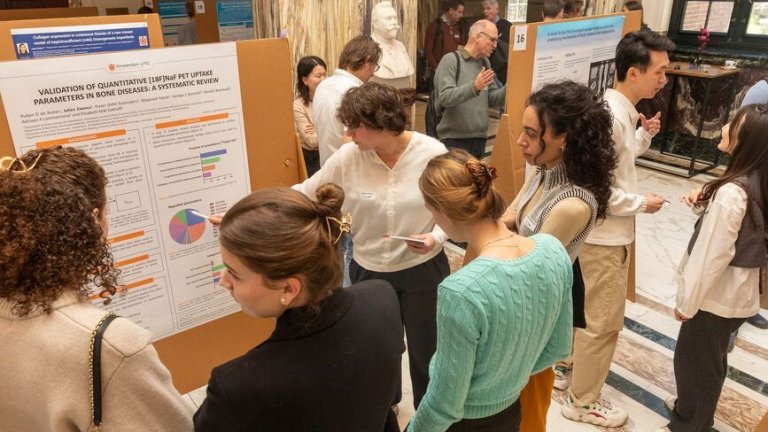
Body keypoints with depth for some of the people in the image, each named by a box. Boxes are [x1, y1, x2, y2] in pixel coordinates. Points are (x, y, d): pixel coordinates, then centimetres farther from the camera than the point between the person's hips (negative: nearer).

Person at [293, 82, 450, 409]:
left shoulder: (433, 153, -17)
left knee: (425, 349, 15)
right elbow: (303, 194, -7)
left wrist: (436, 237, -25)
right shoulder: (347, 157, -14)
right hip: (369, 271, 2)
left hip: (423, 270, -2)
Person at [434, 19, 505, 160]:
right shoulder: (451, 60, -9)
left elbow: (493, 100, 11)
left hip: (479, 139, 7)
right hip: (454, 139, -7)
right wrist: (474, 87, -33)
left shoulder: (485, 63, 13)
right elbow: (445, 97, -21)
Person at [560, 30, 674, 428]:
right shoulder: (612, 118, -24)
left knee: (584, 309, 22)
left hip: (606, 232, 10)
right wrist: (642, 203, -15)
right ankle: (583, 401, 21)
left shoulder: (621, 110, 6)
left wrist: (644, 136, 3)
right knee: (604, 321, 4)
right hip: (604, 235, -10)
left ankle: (566, 368, 40)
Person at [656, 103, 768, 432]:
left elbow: (712, 256, -24)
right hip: (740, 291, 9)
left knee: (693, 358, 11)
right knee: (711, 357, 25)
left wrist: (687, 302, -15)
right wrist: (704, 204, -5)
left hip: (717, 294, -9)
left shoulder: (732, 192, -28)